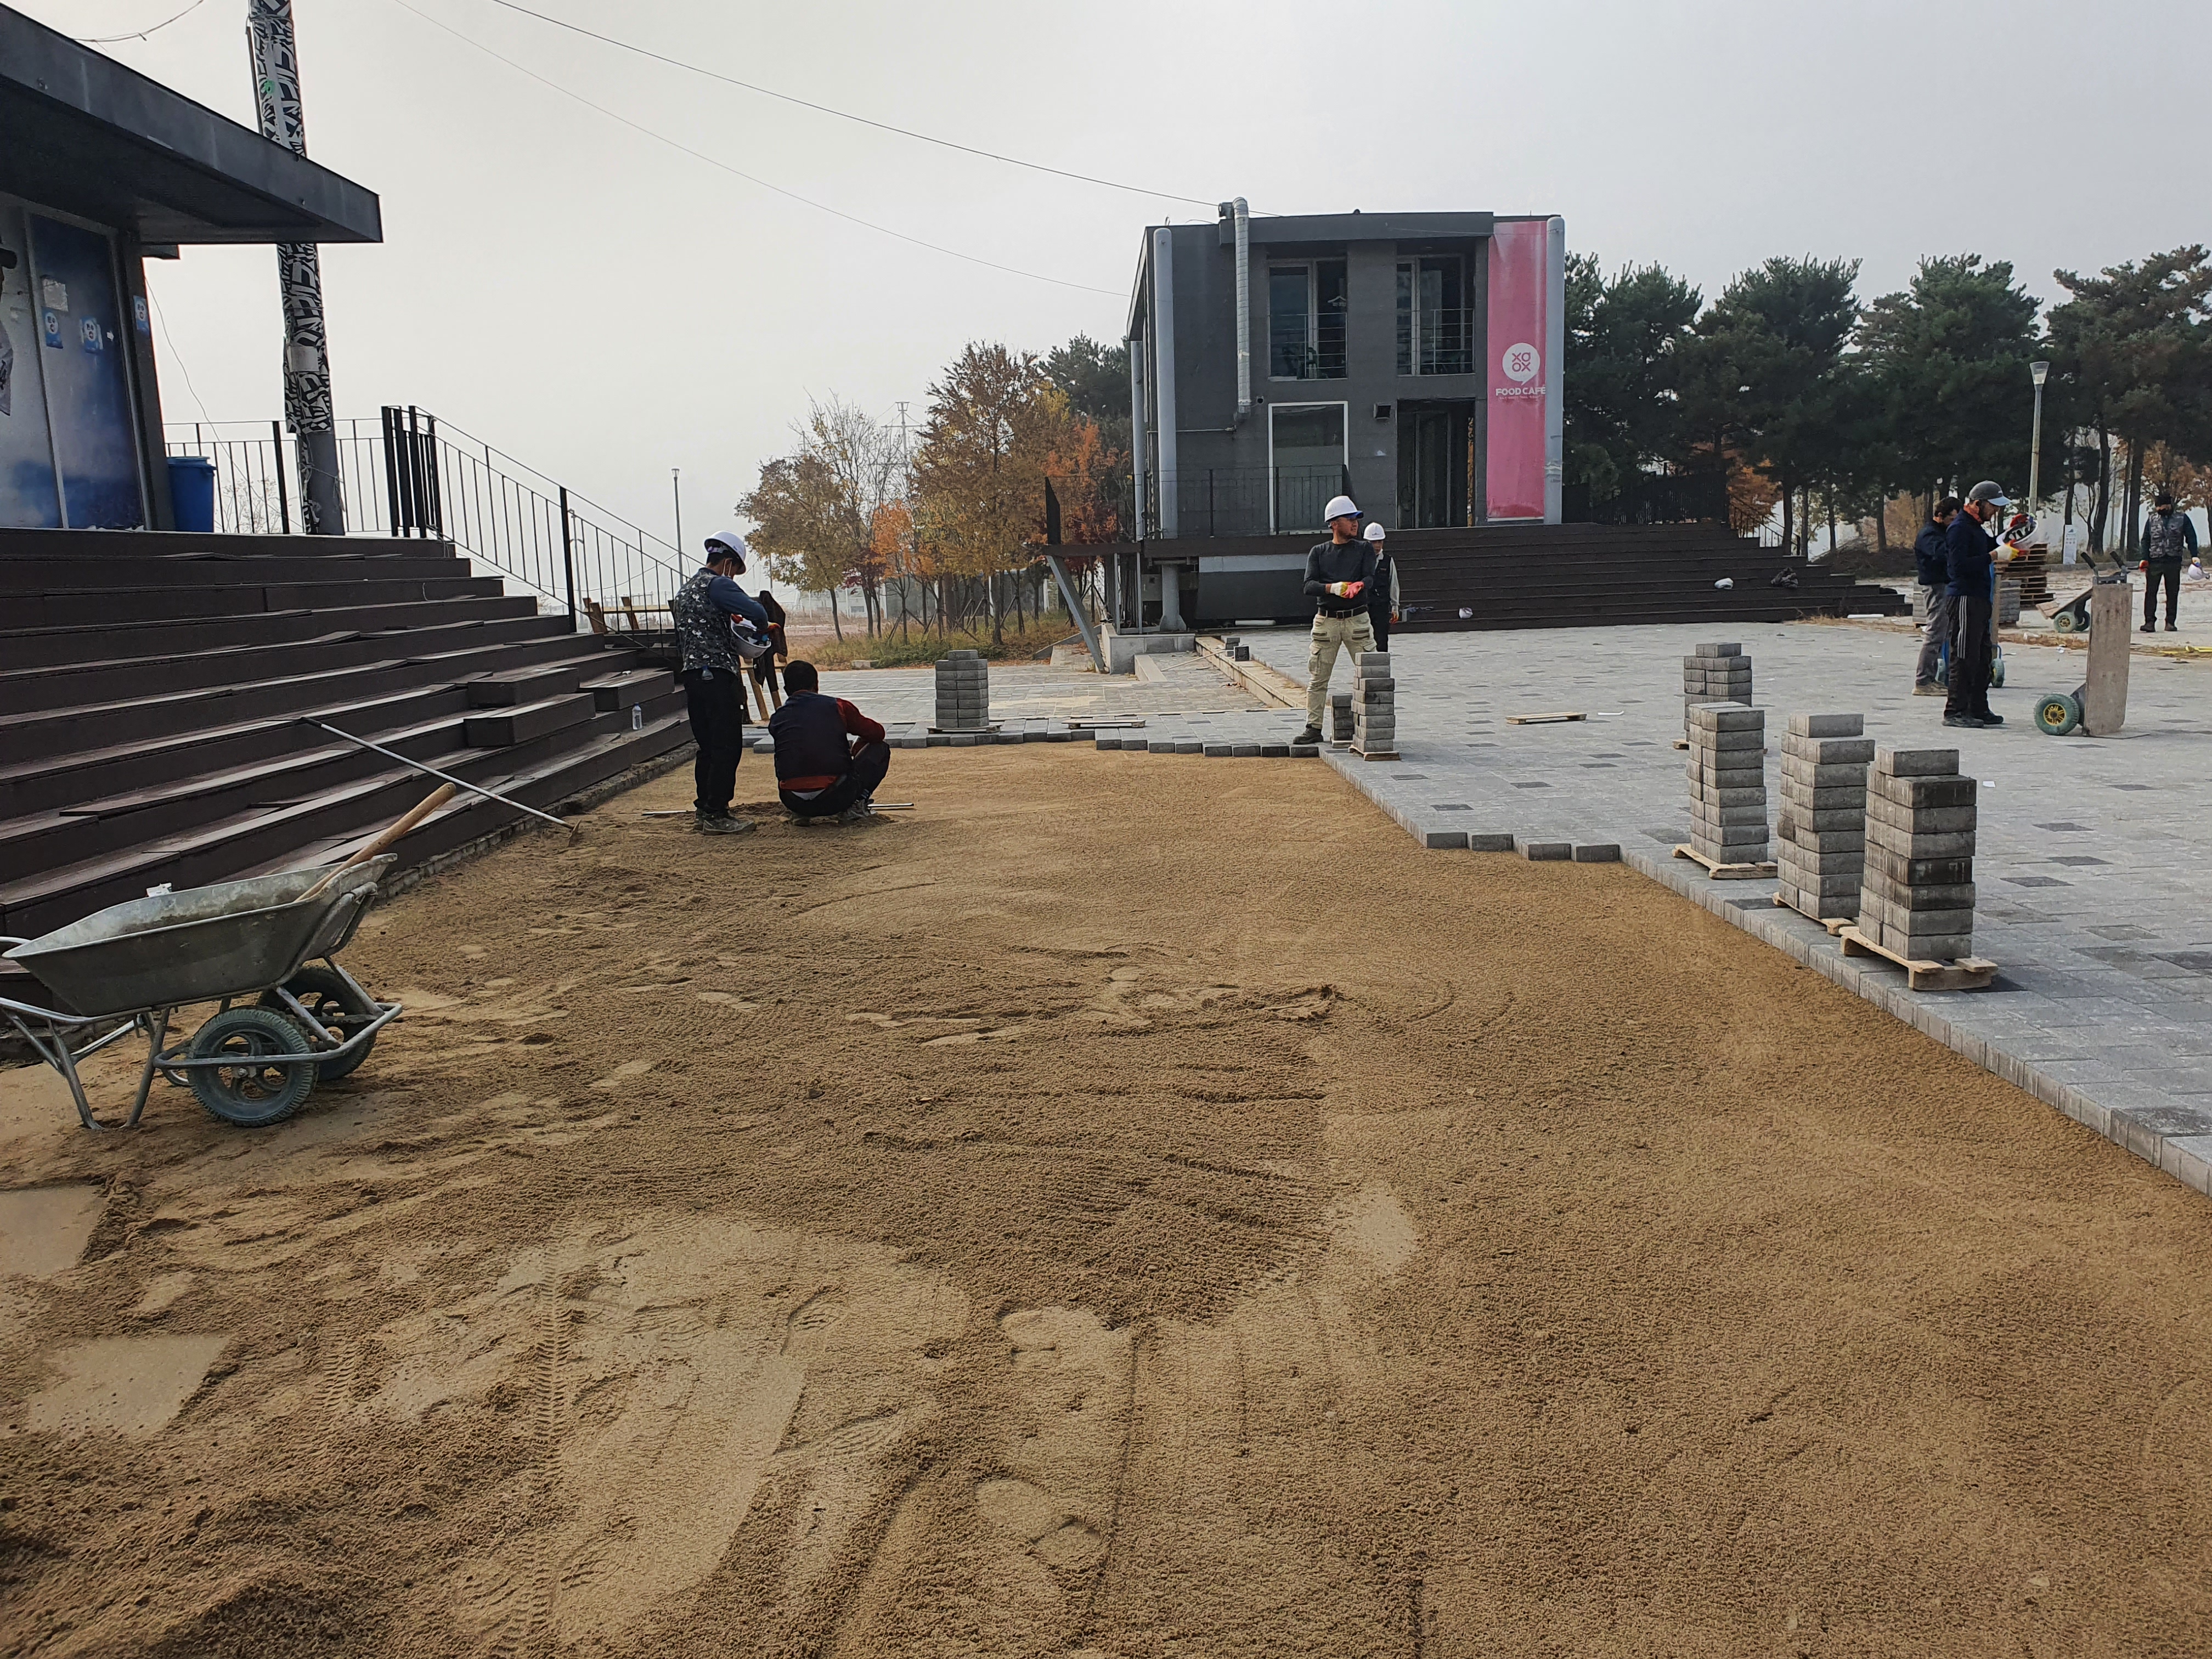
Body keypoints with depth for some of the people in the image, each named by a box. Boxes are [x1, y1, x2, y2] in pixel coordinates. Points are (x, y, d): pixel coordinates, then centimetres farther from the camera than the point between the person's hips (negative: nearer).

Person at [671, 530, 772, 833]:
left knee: (708, 746, 16)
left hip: (692, 674, 9)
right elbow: (757, 612, -23)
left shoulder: (686, 589, 20)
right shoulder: (717, 584, -9)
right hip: (717, 675, -9)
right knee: (727, 747, -5)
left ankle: (703, 808, 22)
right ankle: (716, 816, -6)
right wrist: (763, 628, -1)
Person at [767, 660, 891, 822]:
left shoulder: (776, 719, 11)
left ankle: (800, 813, 18)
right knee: (880, 749, 18)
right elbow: (877, 733, 13)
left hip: (793, 801, 4)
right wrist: (854, 750, 35)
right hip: (834, 799, -4)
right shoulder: (837, 706, 2)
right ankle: (855, 806, 3)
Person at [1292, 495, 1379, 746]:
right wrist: (1333, 588, -23)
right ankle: (1313, 728, 10)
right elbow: (1309, 586, -5)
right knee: (1317, 677, 2)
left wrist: (1357, 586, -30)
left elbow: (1369, 578, -7)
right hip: (1326, 620, 0)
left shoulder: (1365, 549, 9)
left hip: (1357, 619, 0)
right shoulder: (1318, 552, 8)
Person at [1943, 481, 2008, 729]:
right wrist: (1992, 556, -22)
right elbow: (1960, 565, -20)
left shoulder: (1976, 528, 22)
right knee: (1964, 657, -10)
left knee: (1982, 656, 11)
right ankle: (1955, 711, -7)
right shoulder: (1959, 528, -10)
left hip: (1981, 599, 10)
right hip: (1965, 599, -10)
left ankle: (1978, 709, 17)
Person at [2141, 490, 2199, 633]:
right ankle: (2150, 621, -4)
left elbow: (2191, 538, 4)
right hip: (2154, 561, 1)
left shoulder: (2182, 518, 3)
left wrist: (2194, 556, -5)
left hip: (2174, 562, -1)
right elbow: (2146, 540, 10)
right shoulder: (2152, 519, 8)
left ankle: (2170, 622, 9)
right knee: (2150, 592, -5)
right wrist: (2144, 558, 0)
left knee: (2173, 593, 4)